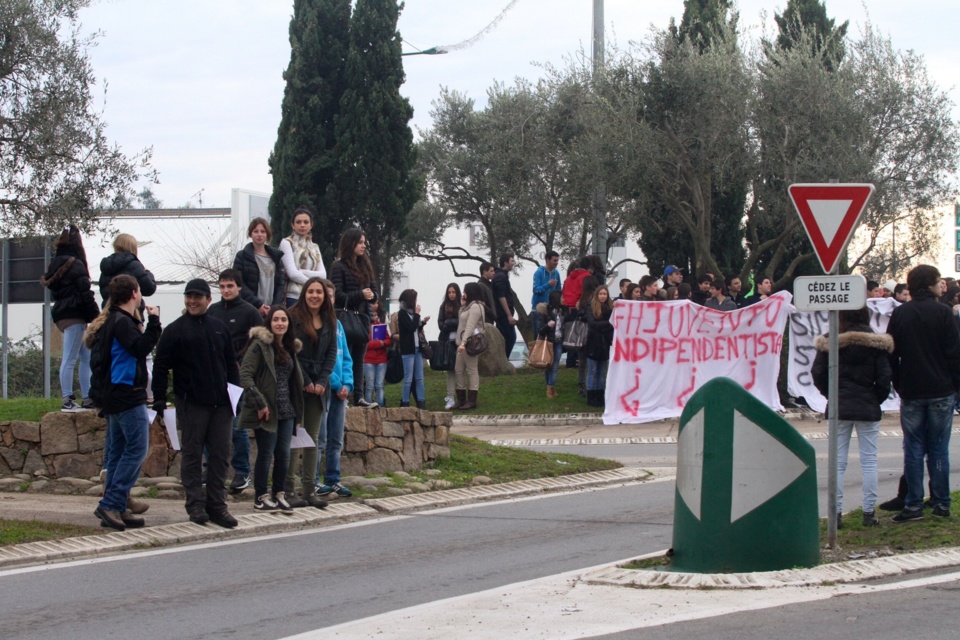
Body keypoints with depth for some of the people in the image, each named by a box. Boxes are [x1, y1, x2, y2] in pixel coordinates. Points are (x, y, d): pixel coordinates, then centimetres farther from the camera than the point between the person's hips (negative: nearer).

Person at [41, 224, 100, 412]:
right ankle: (67, 401, -9)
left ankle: (87, 398, 12)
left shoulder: (55, 266, 15)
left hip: (61, 315, 8)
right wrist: (95, 315, -9)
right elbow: (85, 293, -15)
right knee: (70, 359, -8)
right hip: (75, 316, -8)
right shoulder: (76, 265, -11)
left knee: (86, 357, 12)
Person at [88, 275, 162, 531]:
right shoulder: (122, 322, -13)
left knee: (117, 452, 9)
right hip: (127, 395, -10)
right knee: (136, 448, -11)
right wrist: (154, 322, -19)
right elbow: (141, 347, -24)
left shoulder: (111, 321, 17)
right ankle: (111, 505, -16)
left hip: (113, 395, 10)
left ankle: (115, 509, 10)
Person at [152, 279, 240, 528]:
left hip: (220, 403, 4)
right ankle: (196, 505, 6)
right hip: (191, 403, -4)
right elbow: (161, 366, -3)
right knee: (192, 455, 1)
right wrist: (159, 399, -9)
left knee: (220, 455, 5)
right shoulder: (176, 330, 0)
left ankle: (217, 505, 10)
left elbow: (231, 364, 19)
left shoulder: (220, 329, 13)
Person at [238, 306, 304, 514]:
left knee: (284, 454, 5)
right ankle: (261, 497, 9)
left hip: (286, 410, 6)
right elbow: (245, 375, -15)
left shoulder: (290, 347, 14)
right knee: (266, 454, -1)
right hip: (266, 410, -6)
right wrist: (260, 403, -19)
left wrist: (297, 411, 15)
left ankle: (279, 495, 16)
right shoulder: (259, 345, -8)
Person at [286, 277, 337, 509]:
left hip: (319, 386, 5)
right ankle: (289, 489, -2)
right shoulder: (294, 317, -7)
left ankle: (309, 489, 9)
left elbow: (332, 353, 8)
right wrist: (305, 382, -12)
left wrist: (322, 381, -4)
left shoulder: (330, 321, 10)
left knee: (313, 438, 6)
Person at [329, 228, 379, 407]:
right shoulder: (339, 267, -4)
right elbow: (338, 295, -11)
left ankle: (359, 396, 6)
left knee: (359, 359, 6)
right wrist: (360, 295, -20)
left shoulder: (365, 266, 15)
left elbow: (374, 292, 16)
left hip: (362, 317, 6)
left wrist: (371, 295, -8)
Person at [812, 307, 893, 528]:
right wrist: (876, 399, 9)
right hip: (868, 408, 0)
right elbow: (884, 377, -6)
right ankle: (869, 512, 6)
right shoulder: (876, 344, -5)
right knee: (869, 460, 7)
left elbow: (818, 374, -4)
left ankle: (836, 513, 2)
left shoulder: (830, 343, -5)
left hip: (839, 408, 0)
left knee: (838, 462, 5)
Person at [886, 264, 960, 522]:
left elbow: (891, 354, 5)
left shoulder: (899, 314, 2)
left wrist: (898, 384, 15)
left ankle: (913, 504, 0)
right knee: (939, 448, 5)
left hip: (911, 392, 2)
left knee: (913, 449, 4)